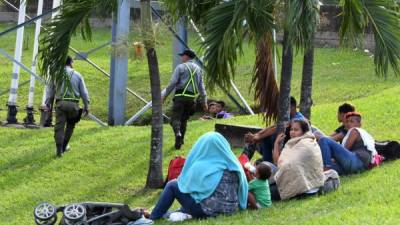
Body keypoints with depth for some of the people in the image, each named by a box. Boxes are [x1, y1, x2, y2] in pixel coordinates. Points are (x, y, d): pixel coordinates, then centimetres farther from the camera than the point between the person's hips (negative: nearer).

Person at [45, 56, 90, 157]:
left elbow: (50, 90, 11)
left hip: (60, 103, 0)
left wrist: (48, 103, 20)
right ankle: (64, 146, 23)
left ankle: (59, 149, -10)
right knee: (70, 125, 20)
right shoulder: (77, 75, 6)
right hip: (73, 104, 0)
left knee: (59, 127, -1)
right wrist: (86, 106, 14)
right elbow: (84, 93, 7)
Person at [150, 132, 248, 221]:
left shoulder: (199, 166, -13)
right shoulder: (234, 166, -3)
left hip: (208, 211, -6)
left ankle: (153, 219, 19)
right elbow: (242, 188, 4)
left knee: (172, 185, 10)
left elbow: (185, 182, 3)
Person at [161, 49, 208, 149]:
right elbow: (201, 86, 15)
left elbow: (172, 83, -7)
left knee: (175, 118, -8)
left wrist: (164, 96, -2)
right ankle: (180, 140, 13)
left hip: (180, 96, -5)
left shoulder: (180, 67, -1)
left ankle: (178, 133, -34)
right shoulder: (198, 69, 15)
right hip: (191, 97, 5)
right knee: (184, 119, 14)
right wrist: (204, 101, 16)